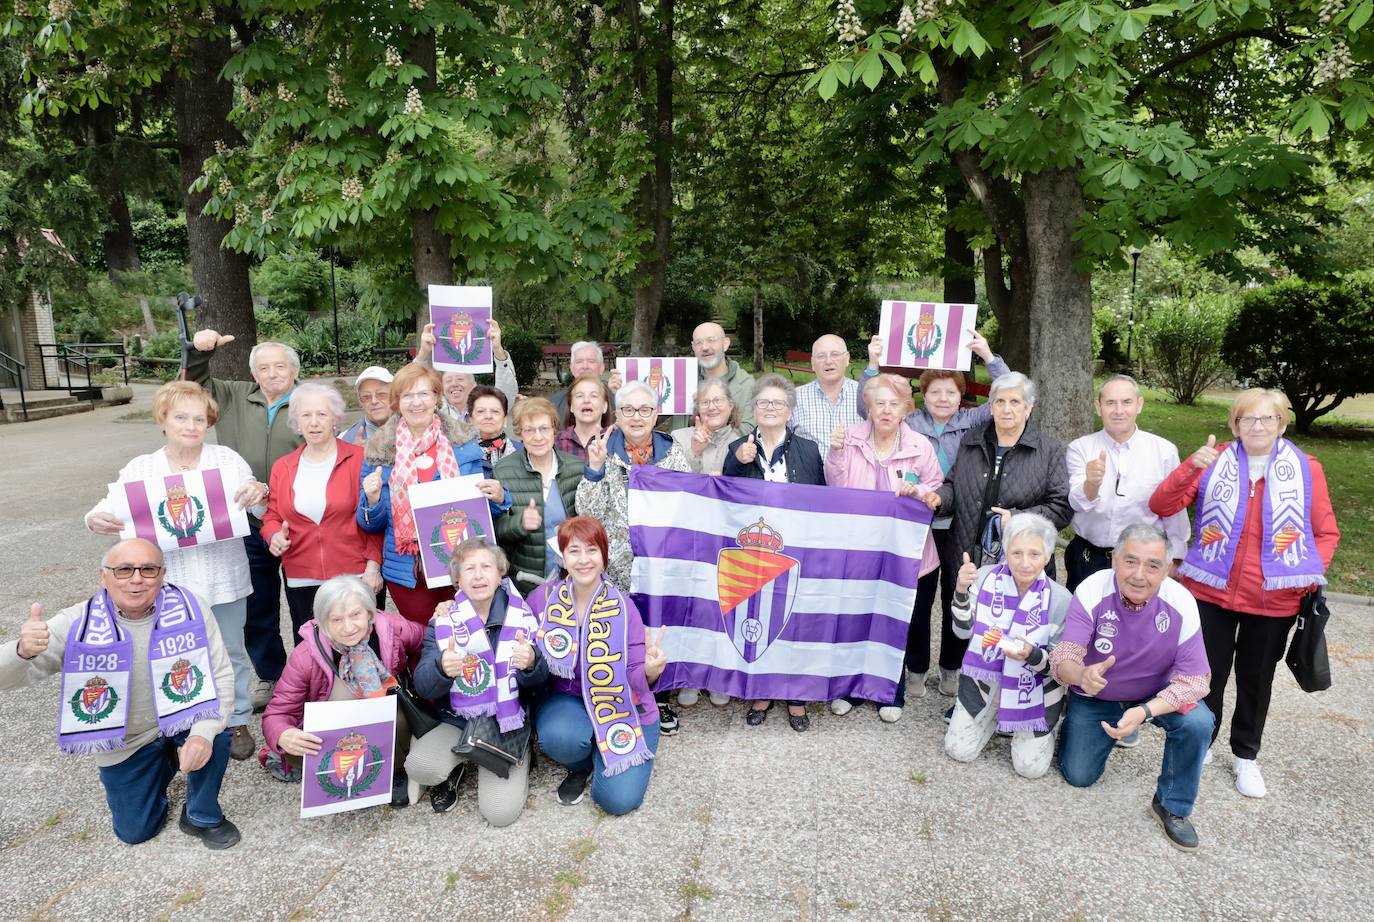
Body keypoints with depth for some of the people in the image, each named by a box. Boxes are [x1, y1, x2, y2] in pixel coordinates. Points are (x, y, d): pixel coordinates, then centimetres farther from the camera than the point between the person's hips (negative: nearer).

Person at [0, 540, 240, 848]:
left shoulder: (189, 608, -22)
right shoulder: (77, 624, -21)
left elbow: (222, 676, -19)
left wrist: (203, 733, -35)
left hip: (181, 721, -1)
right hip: (124, 745, 2)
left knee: (215, 736, -33)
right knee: (135, 833, 11)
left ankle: (203, 817, -3)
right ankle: (165, 762, 41)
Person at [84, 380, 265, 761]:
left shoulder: (227, 458, -1)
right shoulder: (139, 469, 2)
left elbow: (261, 509, -1)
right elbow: (112, 511, -3)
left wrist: (258, 494, -24)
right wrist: (97, 520, -26)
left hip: (222, 579, 0)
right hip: (171, 583, 1)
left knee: (231, 654, 12)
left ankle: (237, 722, 30)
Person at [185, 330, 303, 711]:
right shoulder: (236, 398, 8)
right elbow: (194, 385, 19)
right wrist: (199, 351, -1)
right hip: (249, 526, 4)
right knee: (256, 608, 15)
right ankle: (271, 678, 32)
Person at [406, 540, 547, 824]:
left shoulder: (522, 616, -4)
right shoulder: (443, 622, -3)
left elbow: (540, 682, -5)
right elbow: (422, 686, -11)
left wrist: (531, 664, -30)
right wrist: (442, 668, -36)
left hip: (508, 725, -1)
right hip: (457, 720, 1)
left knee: (500, 812, -17)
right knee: (419, 766, -27)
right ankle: (455, 768, 9)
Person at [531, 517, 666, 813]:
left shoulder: (622, 607, -11)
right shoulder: (544, 597, -8)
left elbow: (636, 679, -11)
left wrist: (650, 671, -32)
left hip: (621, 707, -1)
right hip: (568, 698, 1)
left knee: (619, 799, -16)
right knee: (559, 737, -33)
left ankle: (601, 752, 18)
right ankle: (580, 766, 4)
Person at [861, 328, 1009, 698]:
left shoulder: (972, 422, 0)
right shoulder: (909, 424, -1)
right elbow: (868, 410, -7)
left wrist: (989, 356, -19)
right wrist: (873, 364, -18)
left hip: (960, 525, 1)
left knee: (956, 598, 14)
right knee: (919, 599, 10)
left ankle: (951, 667, 32)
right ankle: (917, 668, 26)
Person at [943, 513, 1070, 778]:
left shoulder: (1061, 599, -22)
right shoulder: (987, 577, -16)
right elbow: (963, 631, -10)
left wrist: (1033, 655, -35)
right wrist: (961, 592, -27)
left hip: (1034, 689, -2)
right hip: (984, 679, 2)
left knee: (1030, 767, -3)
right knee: (959, 751, 2)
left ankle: (1047, 724, 28)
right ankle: (996, 716, 30)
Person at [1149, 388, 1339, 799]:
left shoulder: (1306, 469, -1)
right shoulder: (1214, 463, -3)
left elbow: (1326, 533, 6)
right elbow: (1161, 506, -10)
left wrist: (1310, 576, -9)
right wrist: (1192, 467, -25)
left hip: (1274, 601, 1)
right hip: (1210, 593, -1)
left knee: (1256, 678, 15)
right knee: (1209, 674, 9)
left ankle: (1246, 756, 34)